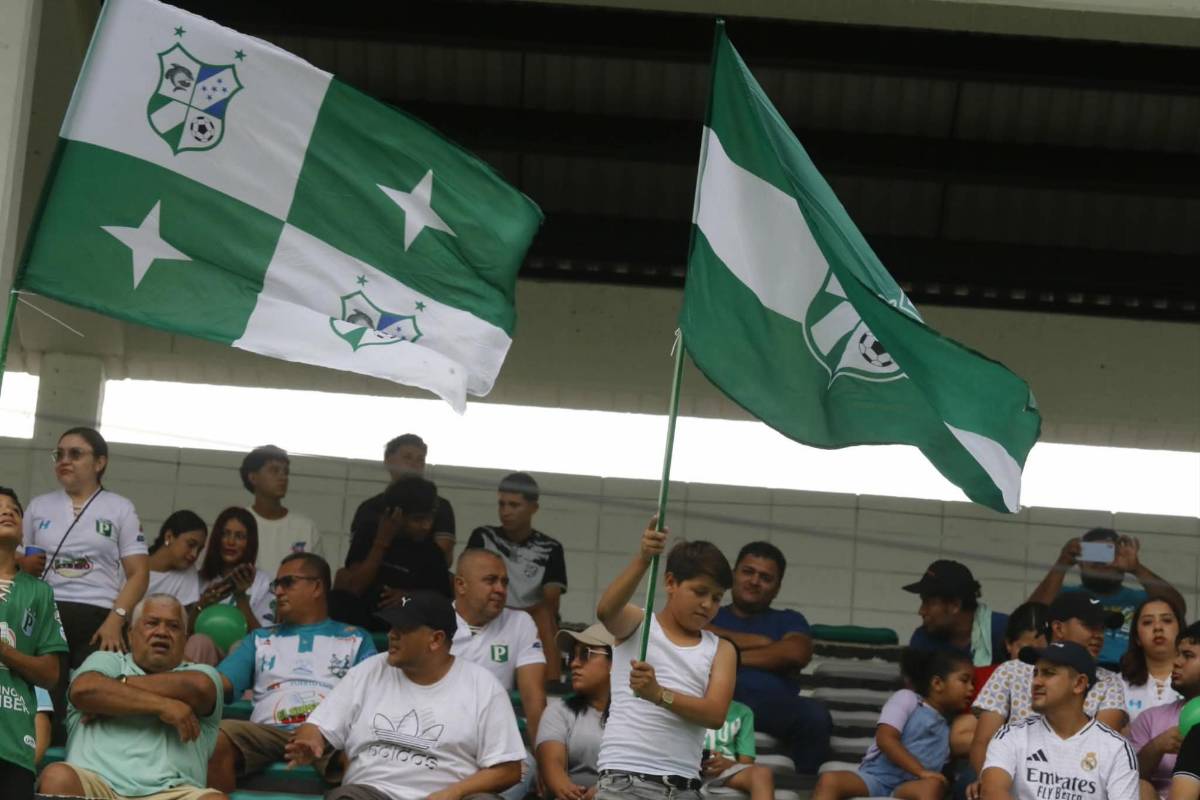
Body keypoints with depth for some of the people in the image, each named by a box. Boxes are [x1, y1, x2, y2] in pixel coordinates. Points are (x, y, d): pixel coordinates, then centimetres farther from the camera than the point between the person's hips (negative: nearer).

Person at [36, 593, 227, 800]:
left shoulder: (201, 673, 25)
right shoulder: (107, 661, 23)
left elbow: (199, 688, -2)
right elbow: (82, 690, -1)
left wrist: (120, 685, 6)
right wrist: (162, 705, -3)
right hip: (97, 780, 0)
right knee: (58, 778, -33)